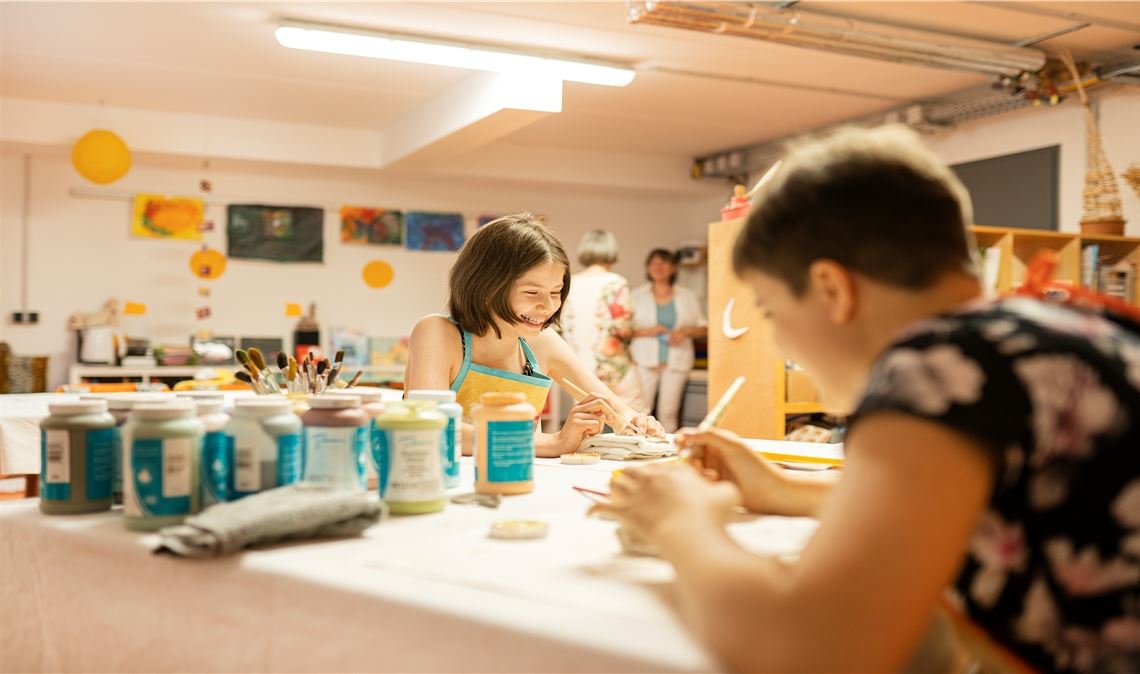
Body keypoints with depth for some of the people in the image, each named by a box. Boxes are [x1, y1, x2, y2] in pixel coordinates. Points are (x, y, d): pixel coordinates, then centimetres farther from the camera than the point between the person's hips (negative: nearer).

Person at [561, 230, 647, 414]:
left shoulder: (571, 284, 4)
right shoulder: (615, 283, -9)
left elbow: (565, 328, 5)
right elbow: (623, 327, -14)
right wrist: (630, 332, 7)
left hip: (580, 368, 5)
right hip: (613, 363, -4)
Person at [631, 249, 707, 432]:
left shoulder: (688, 296, 11)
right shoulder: (637, 295, 9)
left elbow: (703, 328, 12)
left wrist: (686, 331, -7)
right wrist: (646, 331, -12)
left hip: (676, 362, 1)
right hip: (645, 361, -1)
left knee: (668, 412, -2)